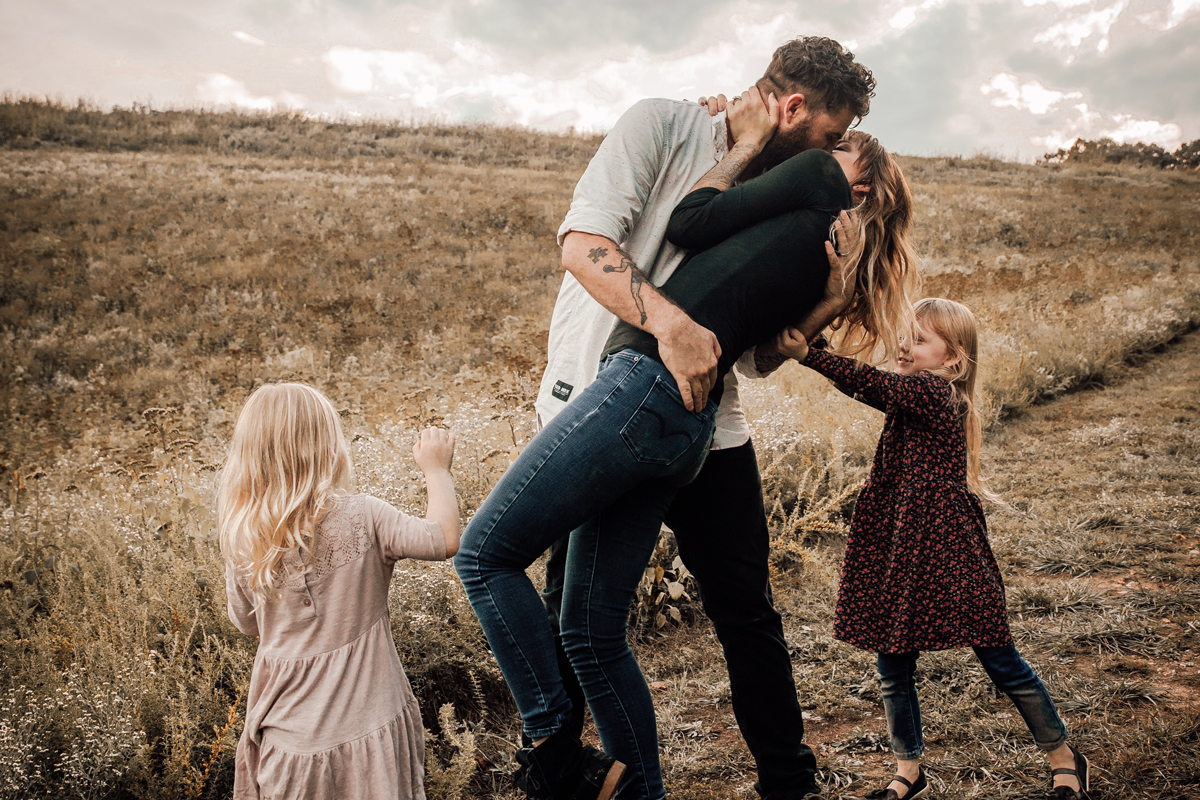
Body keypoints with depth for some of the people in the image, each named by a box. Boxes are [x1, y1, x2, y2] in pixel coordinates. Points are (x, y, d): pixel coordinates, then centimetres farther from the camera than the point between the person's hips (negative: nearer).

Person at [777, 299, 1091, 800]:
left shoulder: (933, 391, -15)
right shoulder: (918, 394, 10)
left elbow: (874, 385, -27)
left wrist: (807, 355, -34)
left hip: (946, 550, -8)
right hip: (899, 547, 8)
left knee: (1002, 663, 6)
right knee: (893, 668, 11)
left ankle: (1064, 759, 27)